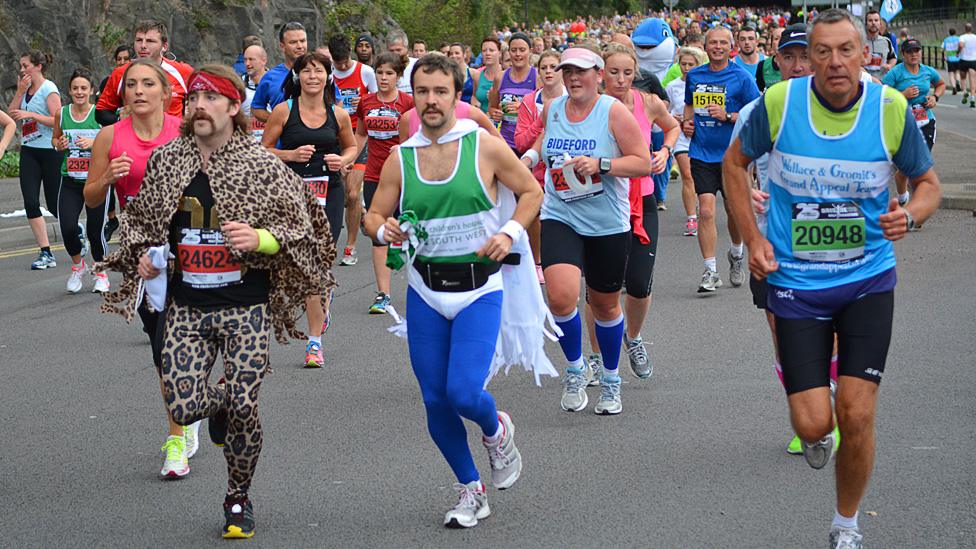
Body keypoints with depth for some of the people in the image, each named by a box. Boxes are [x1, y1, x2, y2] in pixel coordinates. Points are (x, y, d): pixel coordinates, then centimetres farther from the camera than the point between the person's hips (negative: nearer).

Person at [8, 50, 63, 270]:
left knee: (55, 204, 1)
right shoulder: (25, 90, 12)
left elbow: (58, 121, -16)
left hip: (50, 151, -6)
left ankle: (76, 232, 31)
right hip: (29, 151, 6)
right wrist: (20, 91, -2)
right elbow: (10, 116, 5)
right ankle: (45, 253, -5)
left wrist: (30, 114, -21)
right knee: (30, 202, -7)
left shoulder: (49, 89, -9)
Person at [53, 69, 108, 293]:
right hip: (70, 181, 2)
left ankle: (100, 274, 24)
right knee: (68, 228, -10)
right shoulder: (62, 113, 3)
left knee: (95, 230, -1)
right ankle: (77, 265, 20)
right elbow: (55, 137, 19)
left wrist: (95, 143, -20)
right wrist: (59, 144, -3)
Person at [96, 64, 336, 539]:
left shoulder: (261, 165, -6)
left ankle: (238, 500, 17)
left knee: (243, 410, -8)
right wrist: (144, 255, 1)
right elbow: (141, 220, 20)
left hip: (246, 307, -3)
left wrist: (259, 238, -24)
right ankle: (220, 402, 30)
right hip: (186, 306, 3)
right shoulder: (165, 161, 5)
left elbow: (298, 228, -5)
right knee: (183, 406, -10)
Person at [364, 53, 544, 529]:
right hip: (425, 290, 3)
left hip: (479, 287, -3)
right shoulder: (399, 158, 1)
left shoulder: (485, 147, -6)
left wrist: (510, 232, -12)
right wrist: (384, 231, -15)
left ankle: (496, 430, 21)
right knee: (435, 400, 4)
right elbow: (374, 215, 8)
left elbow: (531, 192, 4)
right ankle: (471, 490, 24)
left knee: (464, 392, -16)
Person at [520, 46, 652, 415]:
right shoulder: (552, 109, 3)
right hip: (560, 218, 2)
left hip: (608, 224, -2)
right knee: (560, 297, -20)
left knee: (605, 304, 12)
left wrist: (601, 165, -23)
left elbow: (643, 163, -11)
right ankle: (575, 369, 6)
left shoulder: (614, 111, -9)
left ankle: (610, 381, 35)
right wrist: (529, 157, 11)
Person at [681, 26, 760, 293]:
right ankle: (711, 271, -4)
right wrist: (687, 122, 5)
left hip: (732, 153, -2)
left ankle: (736, 254, 39)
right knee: (706, 211, -9)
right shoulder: (694, 76, 7)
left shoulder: (742, 77, -5)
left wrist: (727, 116, -19)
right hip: (701, 153, 2)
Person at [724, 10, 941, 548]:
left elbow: (928, 183, 4)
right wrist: (752, 238, -2)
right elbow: (734, 162, 6)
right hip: (796, 281, 0)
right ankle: (815, 431, 35)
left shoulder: (892, 109, -11)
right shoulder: (778, 102, -12)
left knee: (856, 416, -5)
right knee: (813, 423, -6)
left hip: (868, 279, 0)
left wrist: (911, 214, -18)